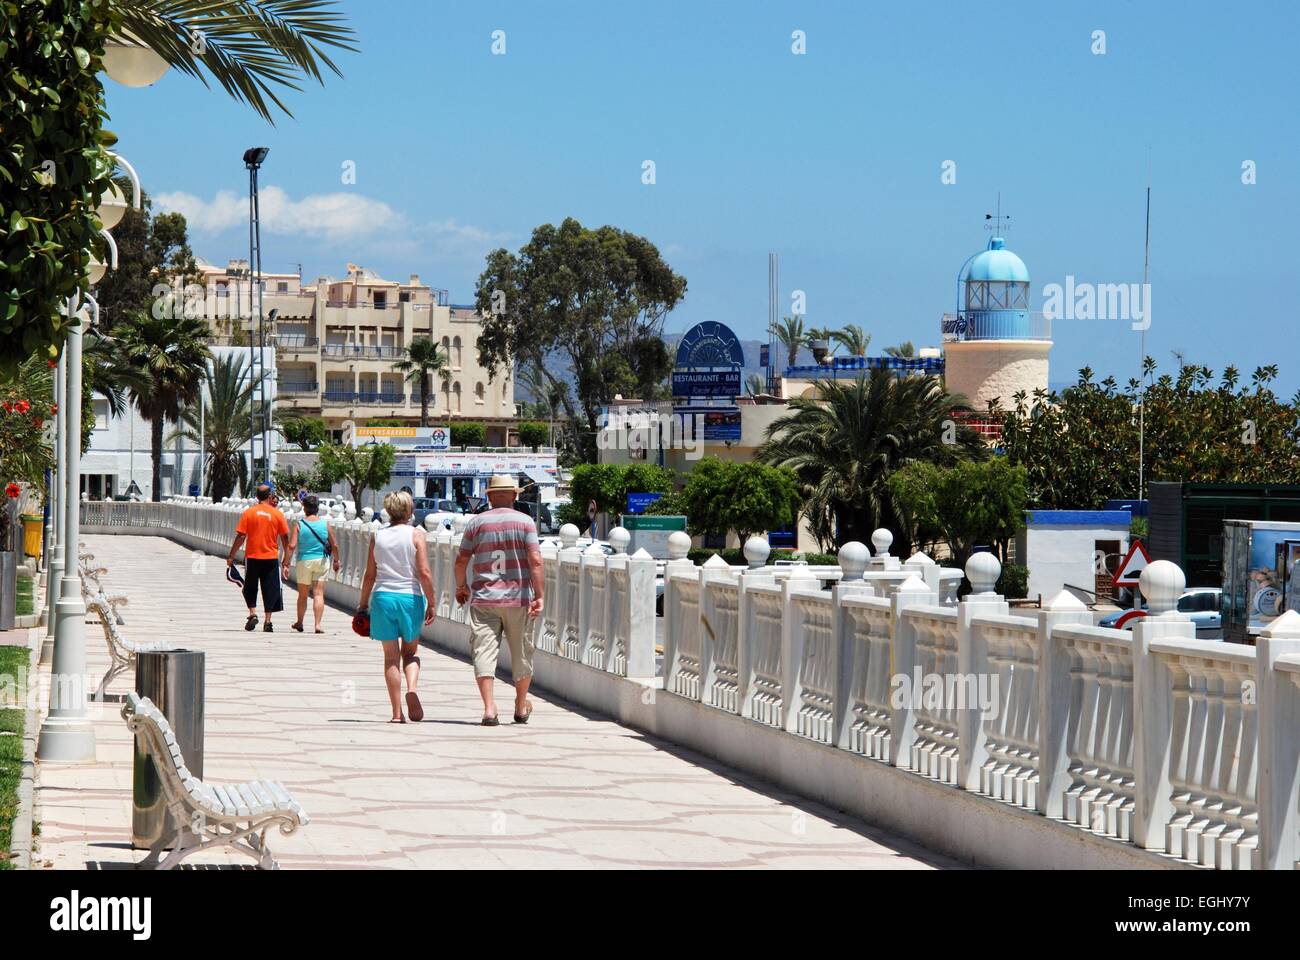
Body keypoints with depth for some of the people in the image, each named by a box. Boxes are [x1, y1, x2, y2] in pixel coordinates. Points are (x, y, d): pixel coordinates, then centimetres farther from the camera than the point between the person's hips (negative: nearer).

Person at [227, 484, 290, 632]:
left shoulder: (248, 513, -4)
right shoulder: (277, 514, -2)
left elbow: (240, 537, -5)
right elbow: (285, 538, 3)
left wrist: (231, 556, 2)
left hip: (252, 557, 0)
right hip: (271, 558, 0)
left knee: (250, 589, 15)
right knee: (270, 590, 6)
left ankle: (252, 614, -1)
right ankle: (268, 621, 2)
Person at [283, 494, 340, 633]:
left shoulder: (299, 525, -6)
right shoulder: (325, 524, -1)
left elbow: (291, 546, -13)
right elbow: (334, 545, 2)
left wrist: (286, 564, -9)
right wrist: (336, 560, 17)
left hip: (304, 561, -1)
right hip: (322, 561, 1)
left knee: (303, 595, 14)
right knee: (319, 594, 0)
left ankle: (299, 623, 29)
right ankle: (318, 624, -11)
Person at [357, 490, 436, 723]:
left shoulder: (378, 536, 4)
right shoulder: (416, 535, -3)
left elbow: (370, 575, 5)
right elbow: (424, 573, -10)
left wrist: (363, 604, 14)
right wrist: (431, 603, -3)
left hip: (383, 597, 1)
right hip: (411, 598, -1)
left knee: (391, 656, 6)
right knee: (410, 652, 16)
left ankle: (397, 713, 3)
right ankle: (411, 688, -14)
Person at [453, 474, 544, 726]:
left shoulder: (476, 522, 3)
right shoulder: (525, 521, 1)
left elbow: (461, 560, 5)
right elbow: (535, 560, -9)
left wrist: (461, 587, 22)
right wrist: (539, 595, -9)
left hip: (484, 598, 0)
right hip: (518, 597, 0)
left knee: (484, 651, -2)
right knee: (521, 653, 14)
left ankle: (489, 708, -15)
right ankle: (521, 707, 27)